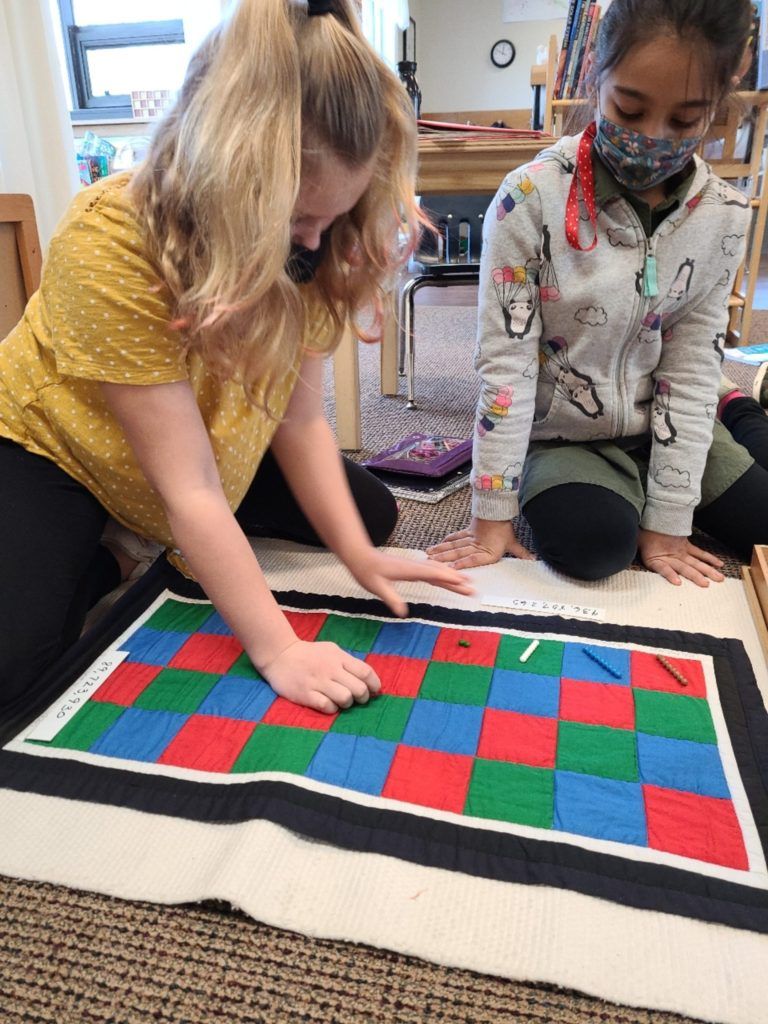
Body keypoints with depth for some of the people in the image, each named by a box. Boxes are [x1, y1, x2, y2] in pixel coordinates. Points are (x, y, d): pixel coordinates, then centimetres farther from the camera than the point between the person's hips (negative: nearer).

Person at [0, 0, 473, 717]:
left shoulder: (306, 242, -18)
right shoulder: (109, 245, -35)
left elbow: (299, 418, -15)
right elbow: (188, 488, -34)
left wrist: (363, 559, -21)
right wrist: (275, 649, -33)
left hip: (210, 441, 6)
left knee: (371, 515, 8)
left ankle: (153, 544, 11)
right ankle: (106, 564, 6)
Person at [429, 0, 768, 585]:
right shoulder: (532, 200, -20)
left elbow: (691, 366, -7)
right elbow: (506, 361, -19)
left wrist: (666, 521, -10)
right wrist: (493, 514, -17)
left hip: (664, 425, 4)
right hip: (560, 436, -3)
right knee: (594, 544, -31)